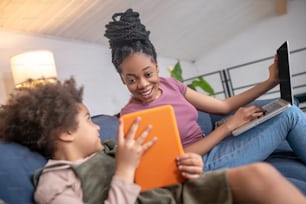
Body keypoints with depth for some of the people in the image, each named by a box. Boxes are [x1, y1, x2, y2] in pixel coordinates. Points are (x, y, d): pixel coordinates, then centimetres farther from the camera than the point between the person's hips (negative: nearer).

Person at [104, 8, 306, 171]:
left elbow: (224, 106, 5)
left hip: (211, 147, 7)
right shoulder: (131, 115, -17)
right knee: (289, 114, -9)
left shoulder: (169, 84, 2)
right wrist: (230, 124, -18)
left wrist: (271, 81, -1)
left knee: (287, 109, 0)